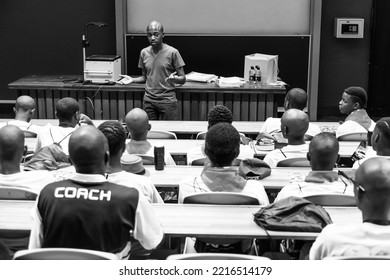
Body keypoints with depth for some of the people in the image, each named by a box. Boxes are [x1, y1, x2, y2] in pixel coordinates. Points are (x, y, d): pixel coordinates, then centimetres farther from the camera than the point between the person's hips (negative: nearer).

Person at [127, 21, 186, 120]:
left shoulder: (172, 52, -8)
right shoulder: (144, 53, 5)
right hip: (148, 100, 4)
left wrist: (174, 78, -27)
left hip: (167, 100, -4)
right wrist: (132, 80, -2)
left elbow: (183, 79, -6)